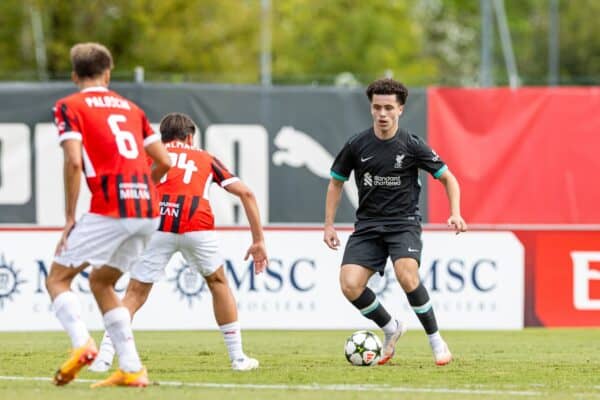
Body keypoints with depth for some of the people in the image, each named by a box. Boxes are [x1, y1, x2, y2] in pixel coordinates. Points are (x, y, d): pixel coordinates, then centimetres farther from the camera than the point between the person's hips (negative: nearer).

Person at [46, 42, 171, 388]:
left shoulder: (70, 106, 4)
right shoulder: (130, 107, 21)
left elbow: (74, 161, -10)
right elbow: (164, 162, 17)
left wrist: (70, 217, -5)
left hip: (109, 210, -6)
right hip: (148, 211, 6)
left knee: (57, 279, 6)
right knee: (101, 282, 21)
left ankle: (83, 343, -20)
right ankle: (132, 369, 10)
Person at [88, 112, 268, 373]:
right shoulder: (206, 159, 30)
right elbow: (246, 193, 24)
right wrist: (258, 241, 26)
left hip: (156, 223, -1)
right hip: (197, 223, 1)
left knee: (135, 293, 9)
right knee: (218, 283, 25)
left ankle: (104, 357, -6)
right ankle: (238, 358, 26)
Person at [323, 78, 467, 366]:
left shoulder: (412, 146, -5)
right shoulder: (357, 145, 0)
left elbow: (448, 178, 5)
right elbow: (336, 182, 15)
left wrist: (455, 213, -10)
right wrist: (329, 225, 9)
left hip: (404, 221, -3)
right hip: (367, 224, 3)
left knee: (406, 276, -31)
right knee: (350, 285, -18)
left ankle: (435, 339, -10)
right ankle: (390, 328, 11)